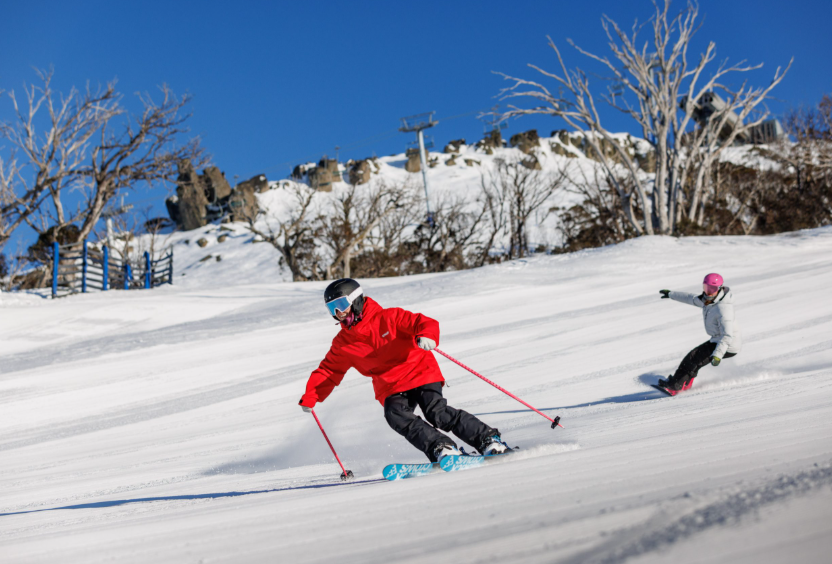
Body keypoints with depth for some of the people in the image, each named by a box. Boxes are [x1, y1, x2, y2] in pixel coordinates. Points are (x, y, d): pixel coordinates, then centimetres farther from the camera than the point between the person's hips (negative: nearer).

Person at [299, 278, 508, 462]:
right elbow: (328, 371, 15)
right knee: (397, 416, -27)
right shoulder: (342, 343, 7)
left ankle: (488, 439, -14)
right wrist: (310, 397, 4)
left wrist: (427, 336, -36)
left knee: (438, 414, -23)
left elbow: (424, 323, -13)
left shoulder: (387, 318, -7)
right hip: (391, 389, 4)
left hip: (420, 373, -4)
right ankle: (441, 448, -23)